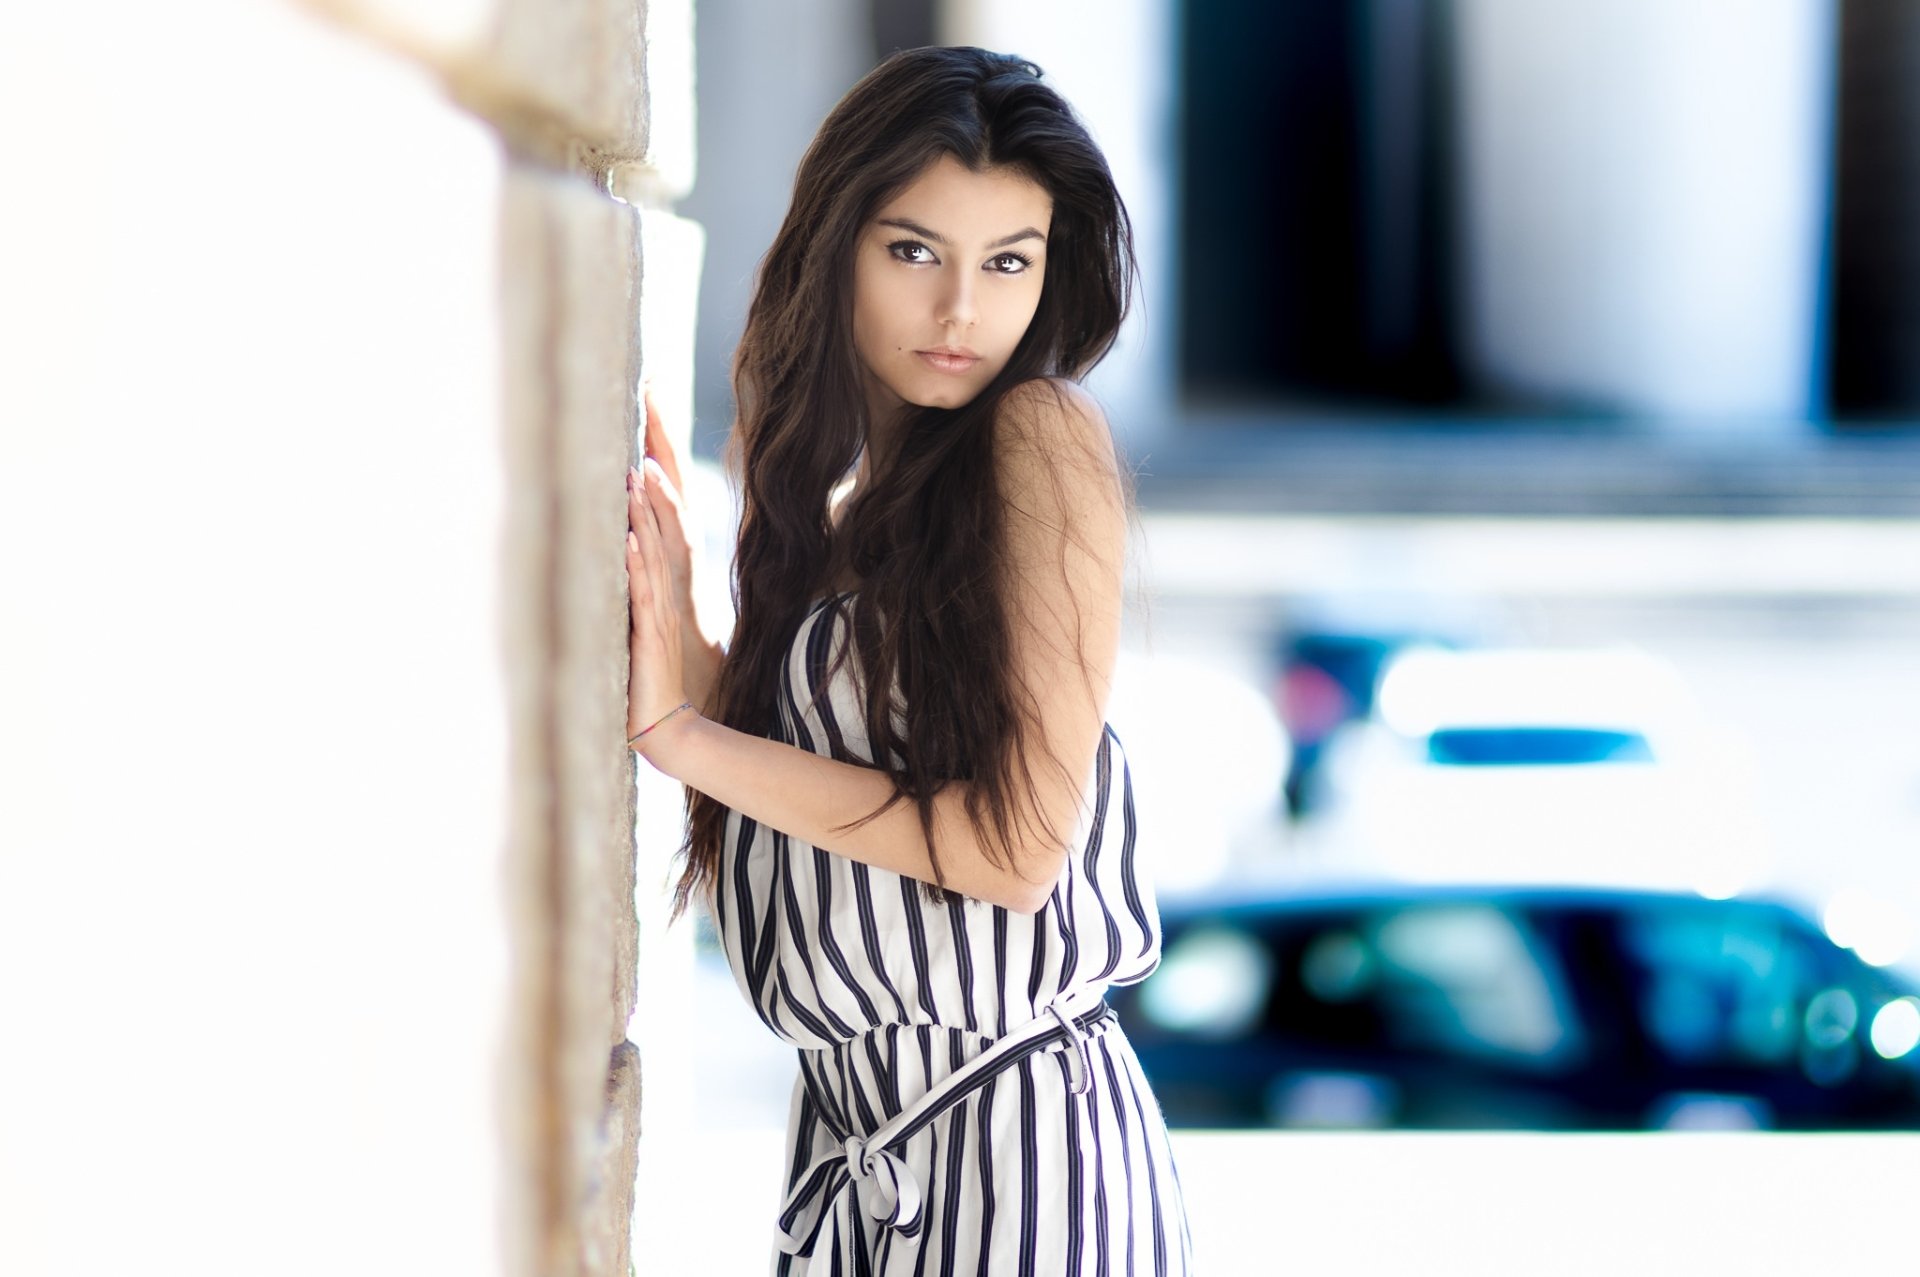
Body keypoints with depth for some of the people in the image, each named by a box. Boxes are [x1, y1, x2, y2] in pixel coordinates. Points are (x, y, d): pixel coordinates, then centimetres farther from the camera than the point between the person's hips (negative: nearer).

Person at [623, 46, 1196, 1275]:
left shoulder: (1041, 437, -11)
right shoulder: (829, 491, 9)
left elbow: (1022, 845, -19)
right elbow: (746, 870, 6)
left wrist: (685, 735, -14)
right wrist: (678, 630, -4)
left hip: (1016, 1139, -7)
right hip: (849, 1129, 7)